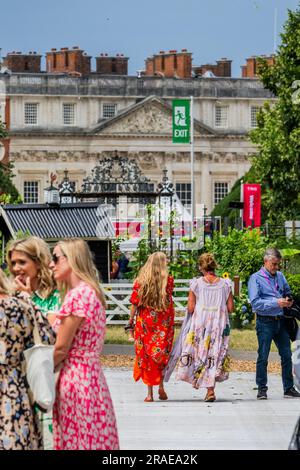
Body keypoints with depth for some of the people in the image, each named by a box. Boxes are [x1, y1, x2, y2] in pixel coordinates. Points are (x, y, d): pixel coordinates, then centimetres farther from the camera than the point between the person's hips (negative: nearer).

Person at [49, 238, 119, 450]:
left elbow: (61, 348, -13)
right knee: (93, 439, 10)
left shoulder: (77, 294, -15)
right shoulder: (91, 292, 14)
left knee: (80, 441, -4)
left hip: (76, 378, -9)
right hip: (91, 375, 9)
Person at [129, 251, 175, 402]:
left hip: (144, 322, 0)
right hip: (164, 321, 0)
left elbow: (135, 304, -3)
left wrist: (130, 322, 4)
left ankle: (150, 392, 4)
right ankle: (161, 385, 0)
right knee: (162, 353, 14)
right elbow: (169, 298, 7)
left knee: (146, 353, 6)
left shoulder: (140, 281, -3)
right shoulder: (169, 280, -5)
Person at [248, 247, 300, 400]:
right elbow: (255, 303, -13)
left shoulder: (280, 276, 12)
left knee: (287, 355, 6)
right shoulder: (256, 279, -5)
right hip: (265, 322, -5)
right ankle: (262, 389, 8)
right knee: (263, 357, -1)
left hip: (280, 321, 5)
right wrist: (276, 303, -20)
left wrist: (288, 300, 1)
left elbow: (287, 292, 25)